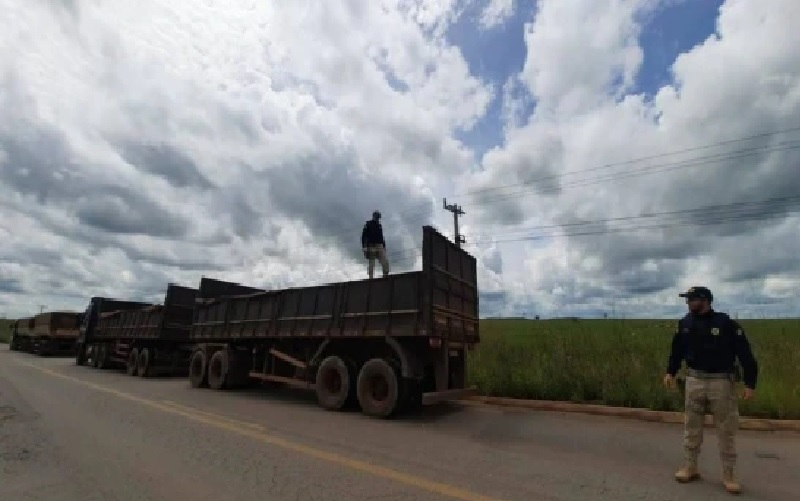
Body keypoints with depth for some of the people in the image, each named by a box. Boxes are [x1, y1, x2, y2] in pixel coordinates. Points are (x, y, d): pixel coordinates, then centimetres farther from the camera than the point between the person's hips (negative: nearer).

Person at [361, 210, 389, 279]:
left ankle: (386, 276, 2)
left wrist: (384, 246, 16)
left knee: (385, 262, -6)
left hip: (379, 246, 4)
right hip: (371, 246, -4)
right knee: (371, 263, -2)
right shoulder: (367, 224, 2)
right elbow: (363, 236, -3)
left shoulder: (379, 225, 18)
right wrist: (364, 247, -12)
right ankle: (371, 277, 3)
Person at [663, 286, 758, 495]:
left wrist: (750, 383, -11)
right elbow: (677, 349, 12)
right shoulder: (685, 323, 1)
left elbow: (745, 354, -8)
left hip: (722, 382, -3)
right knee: (691, 427, 10)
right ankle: (690, 467, 22)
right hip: (694, 380, 3)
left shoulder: (726, 324, -11)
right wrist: (671, 372, 9)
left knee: (726, 430, 7)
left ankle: (729, 475, 21)